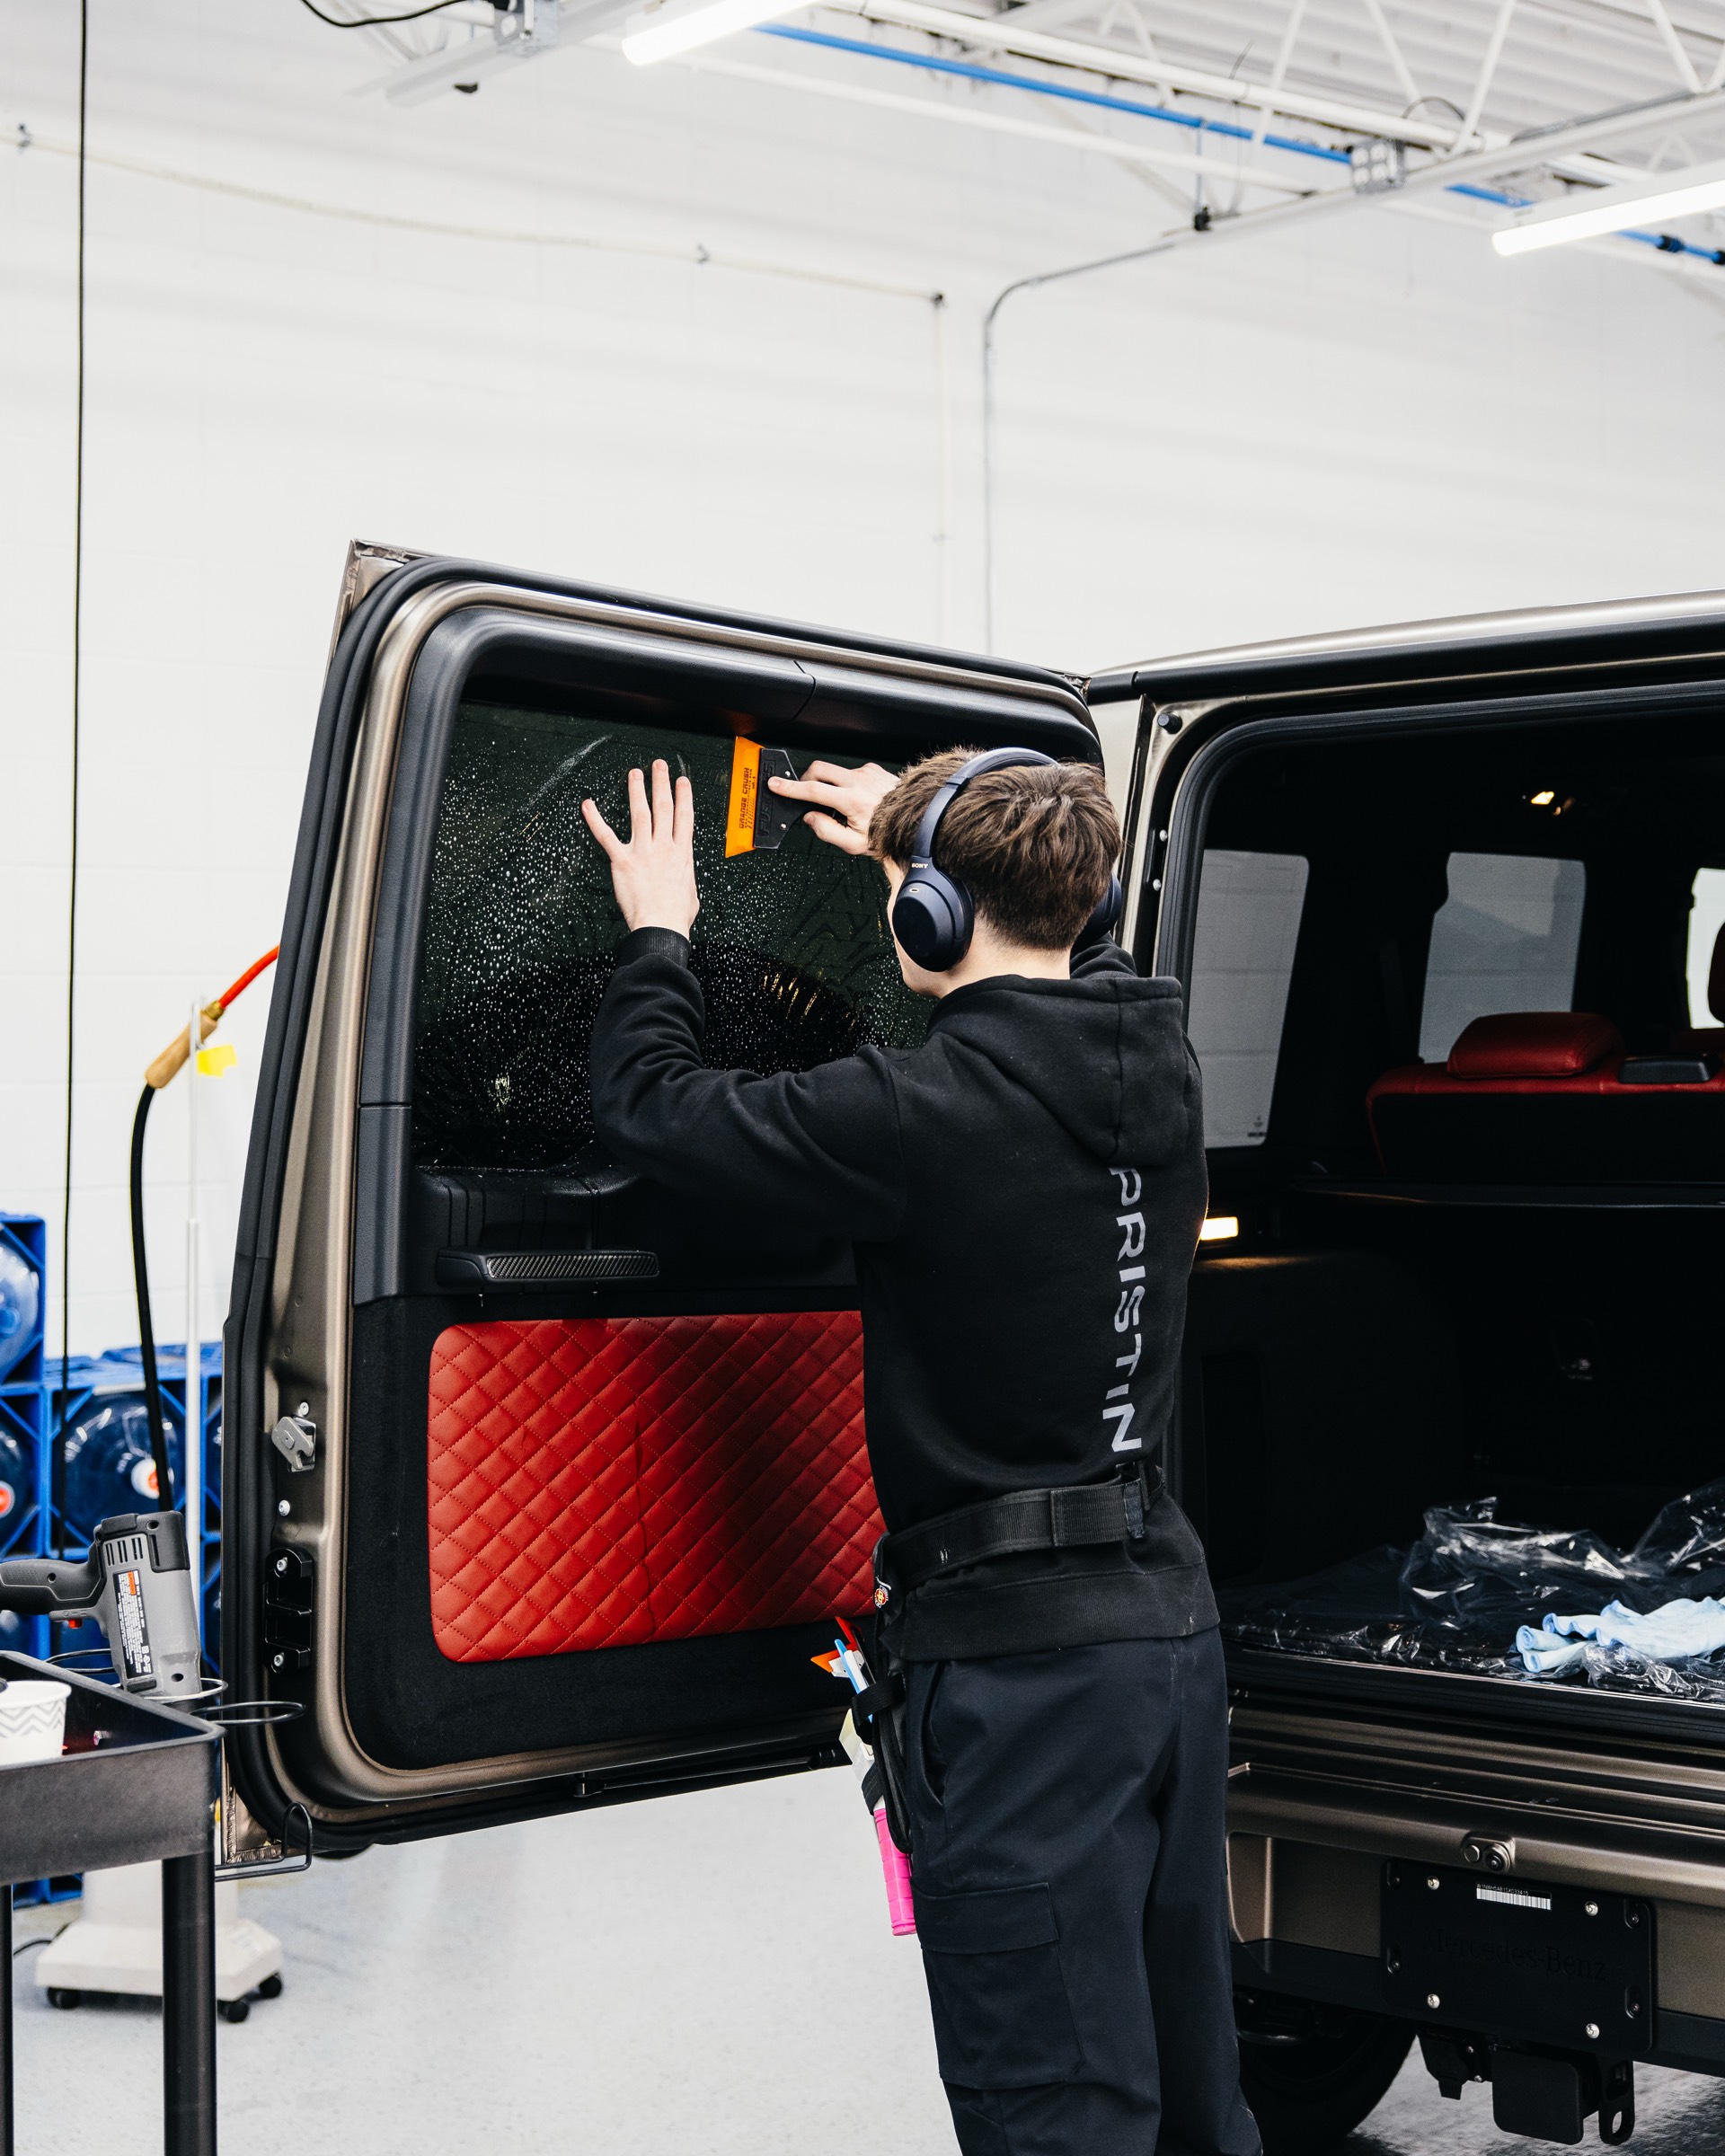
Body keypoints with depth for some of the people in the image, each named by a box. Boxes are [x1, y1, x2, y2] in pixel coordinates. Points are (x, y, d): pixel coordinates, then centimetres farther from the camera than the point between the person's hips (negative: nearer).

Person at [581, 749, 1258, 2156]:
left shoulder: (925, 1116, -19)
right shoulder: (1160, 1066, 3)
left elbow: (649, 1106, -8)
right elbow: (1067, 950, 28)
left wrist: (657, 934, 10)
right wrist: (925, 842, 38)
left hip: (1021, 1654, -8)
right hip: (1170, 1618, 8)